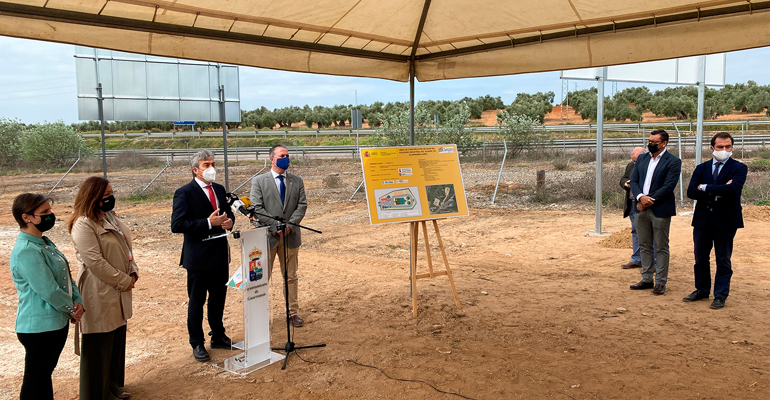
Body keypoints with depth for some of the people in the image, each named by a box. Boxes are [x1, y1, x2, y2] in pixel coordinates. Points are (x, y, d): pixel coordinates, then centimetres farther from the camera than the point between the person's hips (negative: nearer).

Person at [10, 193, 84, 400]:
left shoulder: (45, 243, 7)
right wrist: (72, 309, -9)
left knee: (46, 374, 22)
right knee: (35, 382, 7)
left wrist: (78, 302, -3)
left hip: (57, 322, 9)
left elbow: (66, 275, 11)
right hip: (39, 328, -9)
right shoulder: (26, 252, -23)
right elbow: (49, 291, -24)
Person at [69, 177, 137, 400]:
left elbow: (126, 247, 14)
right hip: (99, 294, -9)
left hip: (118, 291, 9)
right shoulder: (83, 224, -18)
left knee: (117, 341, 19)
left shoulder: (110, 218, 11)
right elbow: (95, 262, -23)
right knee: (99, 346, 4)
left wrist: (133, 273, -1)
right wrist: (123, 281, -15)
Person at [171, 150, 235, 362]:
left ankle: (218, 336, 35)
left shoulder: (219, 189, 9)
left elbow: (228, 211, 22)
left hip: (220, 255, 7)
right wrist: (208, 223, -24)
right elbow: (177, 225, -19)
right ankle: (197, 344, 20)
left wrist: (229, 220, -3)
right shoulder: (184, 193, -12)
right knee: (196, 302, 6)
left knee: (218, 298, 18)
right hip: (199, 257, -7)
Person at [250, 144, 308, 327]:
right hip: (267, 236, -3)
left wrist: (290, 225, -12)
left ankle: (293, 312, 20)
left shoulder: (297, 181, 9)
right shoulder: (258, 181, 0)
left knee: (291, 277, 10)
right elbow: (256, 208, -8)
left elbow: (302, 205, 2)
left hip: (290, 236, 3)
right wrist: (276, 226, -15)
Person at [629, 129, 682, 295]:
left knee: (661, 248, 3)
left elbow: (668, 186, -14)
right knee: (645, 246, 12)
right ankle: (647, 279, 22)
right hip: (642, 208, 6)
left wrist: (649, 200, -16)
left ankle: (660, 282, 12)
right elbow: (634, 180, 6)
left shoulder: (673, 162, -6)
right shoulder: (642, 158, 12)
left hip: (660, 210, -6)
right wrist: (640, 197, -12)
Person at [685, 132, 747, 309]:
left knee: (723, 259, 5)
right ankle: (702, 290, 29)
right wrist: (716, 194, -17)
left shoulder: (739, 168, -4)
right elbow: (691, 192, -6)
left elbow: (733, 188, -23)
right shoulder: (701, 168, 7)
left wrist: (705, 187, -13)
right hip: (703, 220, 4)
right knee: (701, 258, 14)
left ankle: (720, 295, 15)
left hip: (726, 220, -4)